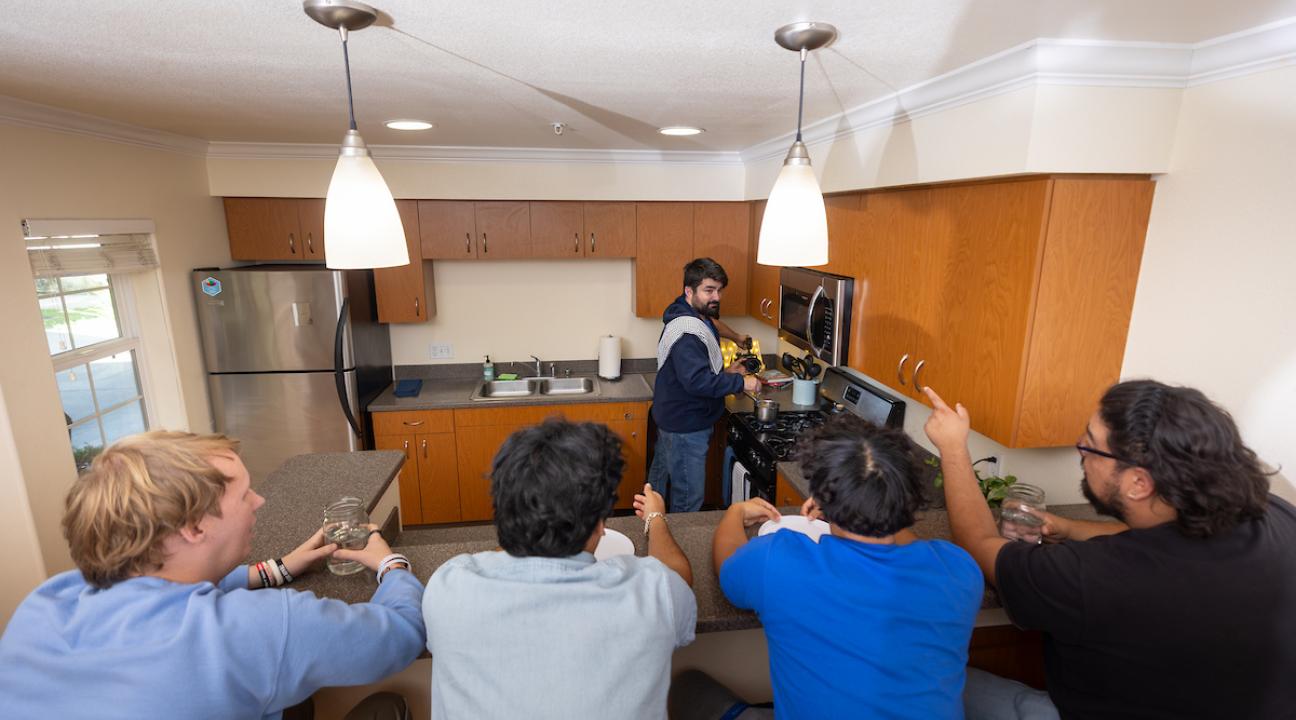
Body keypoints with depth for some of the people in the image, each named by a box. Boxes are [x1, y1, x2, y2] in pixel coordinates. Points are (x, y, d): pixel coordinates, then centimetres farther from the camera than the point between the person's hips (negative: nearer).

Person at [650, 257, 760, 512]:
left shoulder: (696, 317, 7)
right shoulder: (687, 333, -26)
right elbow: (698, 381, -34)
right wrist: (741, 382, -27)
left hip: (673, 421, 11)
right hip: (686, 429, -11)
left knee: (660, 480, 24)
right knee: (688, 500, -2)